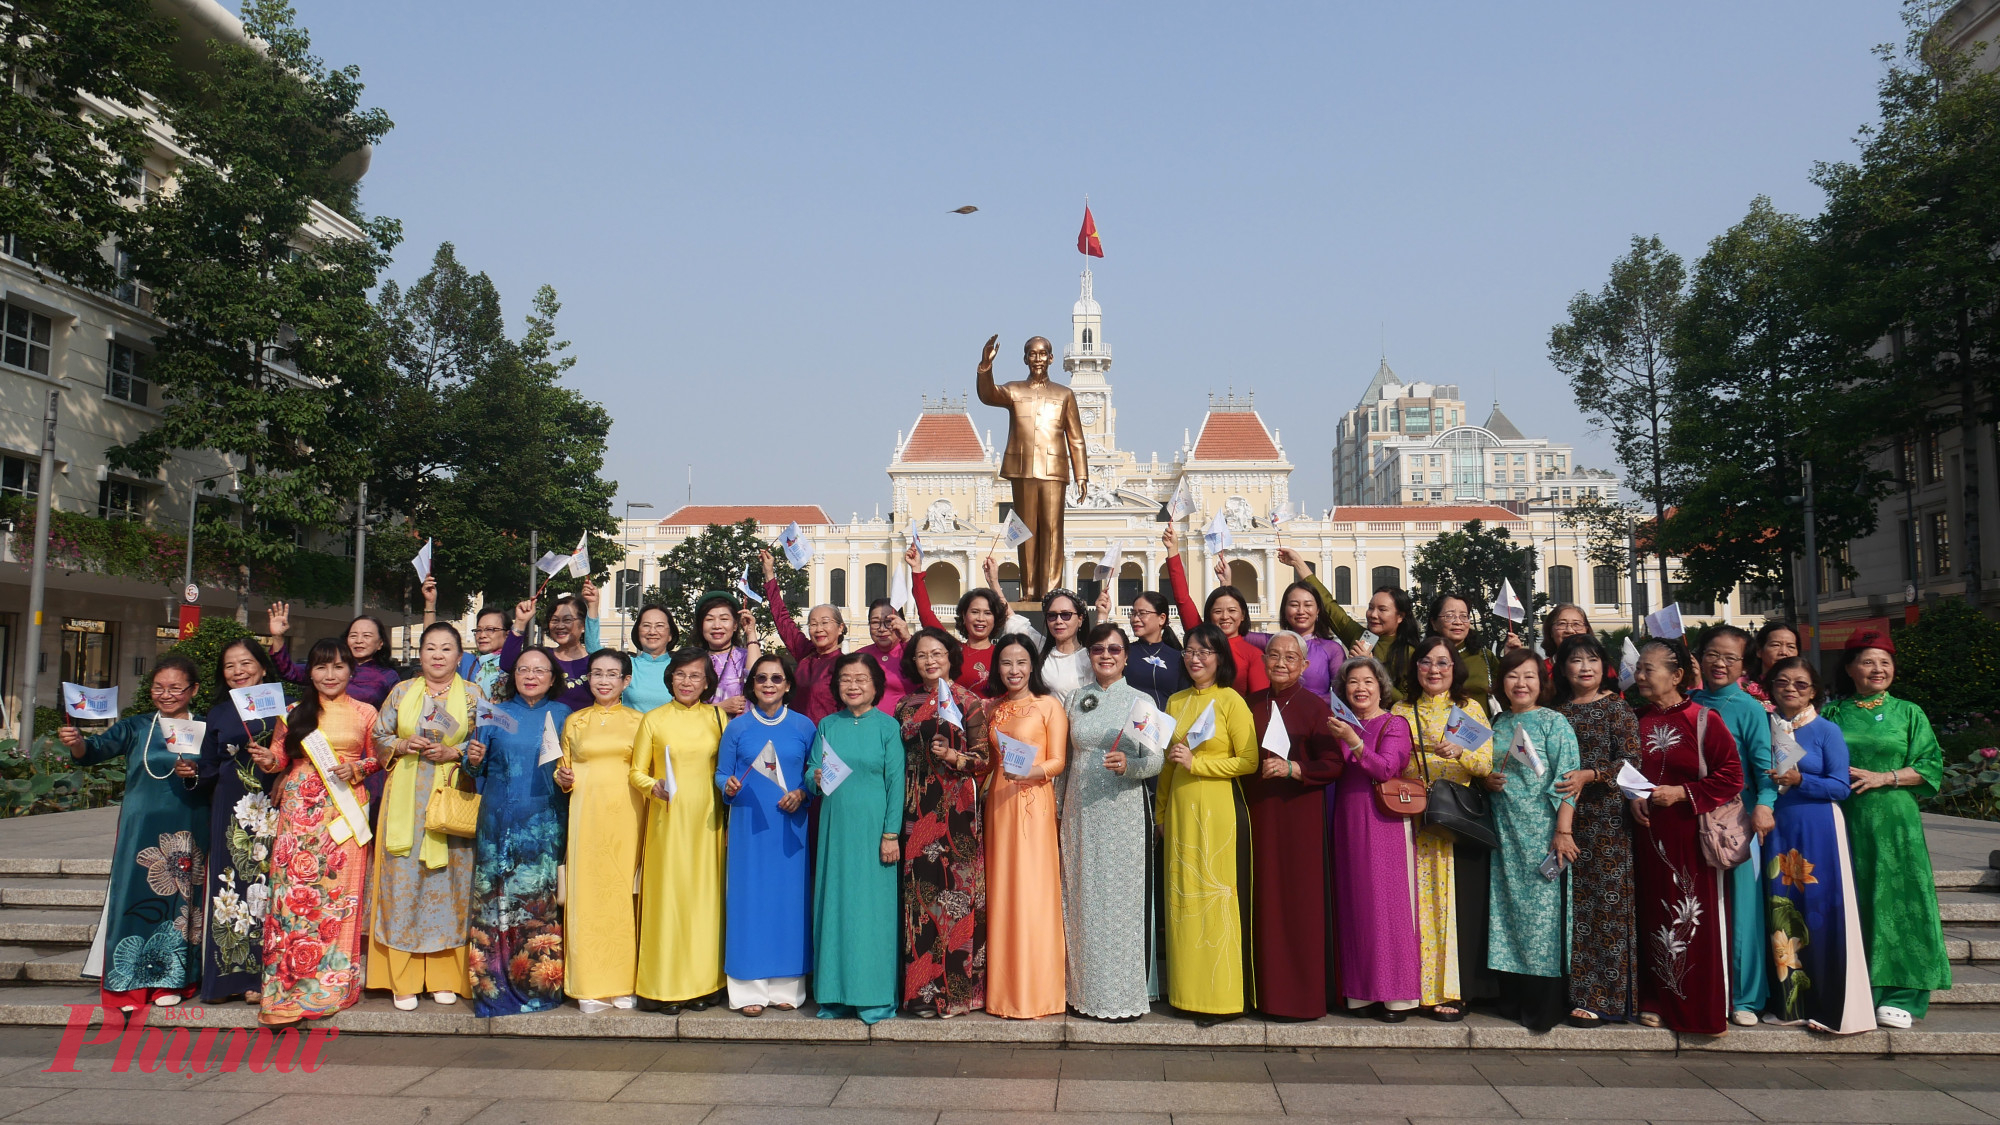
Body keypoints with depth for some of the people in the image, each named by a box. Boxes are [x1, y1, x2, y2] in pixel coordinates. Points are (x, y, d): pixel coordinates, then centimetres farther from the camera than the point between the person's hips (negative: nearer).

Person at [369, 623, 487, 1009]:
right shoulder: (401, 691, 12)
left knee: (449, 883, -1)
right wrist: (402, 745, -7)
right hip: (406, 801, 2)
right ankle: (403, 979, 7)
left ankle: (445, 976, 9)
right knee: (403, 880, -1)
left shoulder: (473, 695, 6)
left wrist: (454, 752, -12)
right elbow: (378, 740, 12)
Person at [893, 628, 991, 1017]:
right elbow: (896, 759, 16)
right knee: (919, 887, 1)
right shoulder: (906, 705, 15)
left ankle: (958, 989, 1)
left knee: (956, 887, -6)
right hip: (915, 807, 4)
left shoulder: (967, 700, 3)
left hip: (956, 806, -4)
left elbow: (984, 757, -1)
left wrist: (953, 757, -18)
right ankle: (922, 989, 7)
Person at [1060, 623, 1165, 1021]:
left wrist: (1128, 764, -22)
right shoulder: (1077, 699, 12)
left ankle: (1125, 994, 6)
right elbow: (1066, 758, 15)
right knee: (1083, 897, 5)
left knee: (1122, 896, -3)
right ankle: (1086, 991, 15)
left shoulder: (1141, 701, 3)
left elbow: (1157, 760, -3)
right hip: (1080, 811, 3)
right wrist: (1059, 809, 12)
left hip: (1123, 810, -3)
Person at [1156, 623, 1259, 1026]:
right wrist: (1162, 812, 16)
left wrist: (1196, 763, -14)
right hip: (1181, 811, 5)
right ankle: (1188, 991, 15)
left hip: (1219, 810, -5)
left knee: (1219, 897, -2)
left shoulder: (1231, 701, -4)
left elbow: (1249, 761, -10)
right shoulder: (1175, 702, 13)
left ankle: (1221, 997, 6)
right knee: (1183, 898, 6)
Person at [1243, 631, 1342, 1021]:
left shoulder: (1315, 707, -2)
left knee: (1302, 901, -3)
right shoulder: (1251, 704, 11)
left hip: (1300, 813, -4)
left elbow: (1333, 765, -8)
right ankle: (1269, 992, 14)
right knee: (1266, 898, 5)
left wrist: (1291, 768, -18)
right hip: (1259, 813, 4)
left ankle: (1305, 994, 7)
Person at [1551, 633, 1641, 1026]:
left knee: (1607, 901, -5)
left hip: (1608, 819, -4)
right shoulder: (1557, 712, 13)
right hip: (1567, 818, 4)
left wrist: (1590, 776, -20)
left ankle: (1601, 996, 0)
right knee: (1575, 904, 3)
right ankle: (1579, 995, 10)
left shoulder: (1617, 708, 1)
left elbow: (1631, 759, -7)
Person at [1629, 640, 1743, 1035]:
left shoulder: (1703, 720, -6)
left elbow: (1732, 777, -8)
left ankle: (1706, 1006, 11)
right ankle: (1658, 1000, 18)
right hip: (1649, 835, 5)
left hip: (1692, 835, -5)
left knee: (1698, 919, 0)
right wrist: (1632, 797, -2)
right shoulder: (1637, 721, 9)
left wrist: (1681, 793, -15)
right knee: (1655, 914, 8)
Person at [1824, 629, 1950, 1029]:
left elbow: (1930, 767, 3)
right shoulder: (1832, 713, 10)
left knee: (1894, 902, -3)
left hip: (1893, 822, -1)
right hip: (1843, 820, 1)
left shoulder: (1908, 713, 8)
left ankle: (1897, 997, 4)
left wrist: (1885, 777, -9)